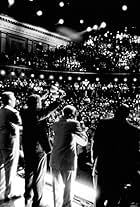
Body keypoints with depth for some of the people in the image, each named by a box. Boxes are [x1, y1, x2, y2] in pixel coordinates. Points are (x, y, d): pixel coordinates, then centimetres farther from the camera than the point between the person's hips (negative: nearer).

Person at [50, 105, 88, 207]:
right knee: (69, 188, 13)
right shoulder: (74, 124, -10)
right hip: (68, 161, -5)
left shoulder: (56, 124, 6)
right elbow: (84, 142, -1)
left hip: (55, 161, 5)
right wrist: (83, 130, 16)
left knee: (57, 187, 17)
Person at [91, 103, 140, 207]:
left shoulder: (103, 123, -9)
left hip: (101, 168, 1)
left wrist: (94, 161, 7)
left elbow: (95, 145, -6)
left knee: (99, 197, 18)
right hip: (119, 173, -1)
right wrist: (129, 175, 4)